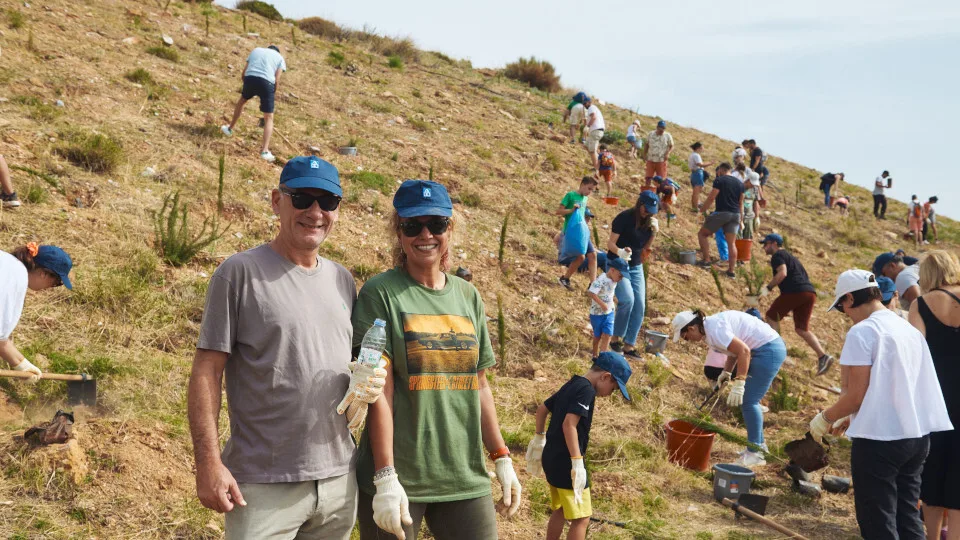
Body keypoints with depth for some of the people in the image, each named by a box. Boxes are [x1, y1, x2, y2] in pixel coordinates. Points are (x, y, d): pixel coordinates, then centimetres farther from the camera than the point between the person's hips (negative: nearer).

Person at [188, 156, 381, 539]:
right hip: (263, 488, -6)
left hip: (339, 480, 6)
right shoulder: (240, 273, -6)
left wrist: (367, 381, -3)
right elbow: (207, 371, -9)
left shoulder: (342, 280, 11)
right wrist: (208, 463, -16)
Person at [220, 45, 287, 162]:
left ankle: (230, 129, 47)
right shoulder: (279, 58, 20)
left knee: (242, 100, 34)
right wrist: (272, 97, 15)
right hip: (267, 82, -2)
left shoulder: (256, 50, 28)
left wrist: (248, 86, 33)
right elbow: (277, 80, 7)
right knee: (269, 118, 6)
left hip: (250, 78, 2)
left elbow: (243, 75, 21)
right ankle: (265, 151, -4)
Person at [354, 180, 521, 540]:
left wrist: (501, 458, 11)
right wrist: (385, 478, -16)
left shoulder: (468, 296, 9)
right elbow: (379, 391, -12)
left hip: (465, 478, 5)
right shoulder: (381, 293, -6)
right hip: (399, 479, -4)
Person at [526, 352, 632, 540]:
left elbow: (542, 409, 23)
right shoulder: (586, 389, -15)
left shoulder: (571, 385, 12)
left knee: (561, 510, 22)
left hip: (551, 459, 10)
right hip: (565, 462, -10)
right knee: (581, 518, -5)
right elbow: (569, 424, -25)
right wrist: (577, 461, -24)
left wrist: (540, 438, 35)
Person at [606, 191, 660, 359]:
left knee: (640, 306, 0)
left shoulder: (650, 221, 2)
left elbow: (647, 247, 7)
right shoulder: (624, 218, -16)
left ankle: (629, 346, 8)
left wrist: (654, 232, -11)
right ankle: (616, 338, -7)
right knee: (627, 300, -23)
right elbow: (611, 242, -16)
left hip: (636, 267, 7)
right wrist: (620, 252, -36)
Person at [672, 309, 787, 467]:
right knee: (748, 400, 15)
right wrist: (726, 373, 9)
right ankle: (759, 444, 25)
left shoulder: (715, 330, -21)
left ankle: (755, 453, -2)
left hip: (768, 351, -10)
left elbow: (744, 351, -28)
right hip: (772, 348, 10)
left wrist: (738, 384, -25)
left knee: (748, 401, -7)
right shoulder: (711, 324, 10)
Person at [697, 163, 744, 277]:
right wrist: (740, 219, 21)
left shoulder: (719, 181, -4)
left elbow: (711, 198, -10)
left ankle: (706, 261, 2)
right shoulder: (739, 183, 14)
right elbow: (741, 203, 17)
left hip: (721, 213, -6)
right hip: (735, 215, 6)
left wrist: (704, 210, 0)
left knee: (702, 234, 9)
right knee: (731, 243, 7)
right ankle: (731, 270, 4)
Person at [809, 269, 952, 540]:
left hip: (879, 439, -8)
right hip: (917, 436, 8)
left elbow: (855, 396, -16)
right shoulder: (910, 330, 11)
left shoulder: (862, 332, -14)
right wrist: (853, 419, 21)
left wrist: (826, 418, 1)